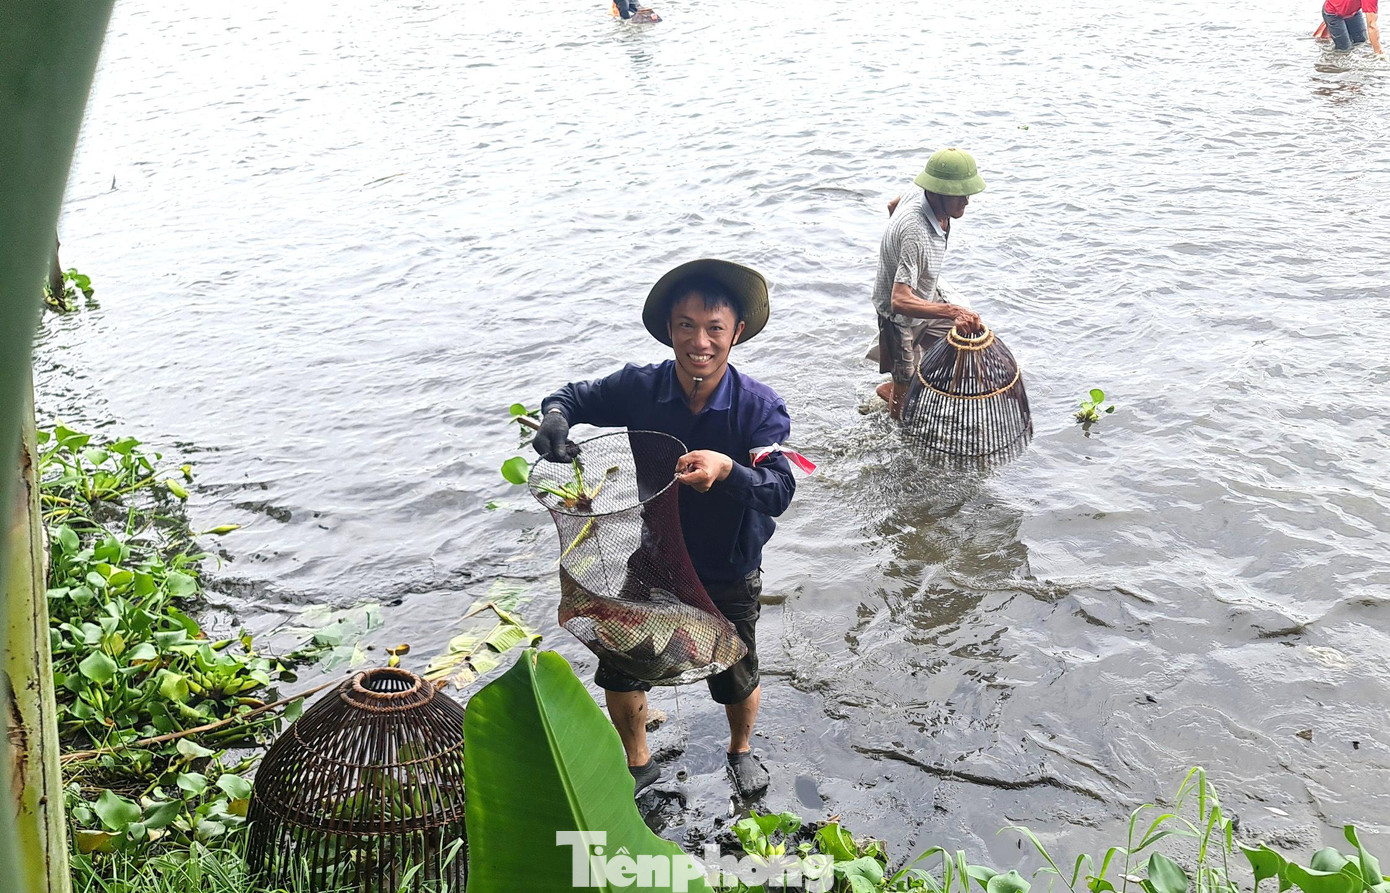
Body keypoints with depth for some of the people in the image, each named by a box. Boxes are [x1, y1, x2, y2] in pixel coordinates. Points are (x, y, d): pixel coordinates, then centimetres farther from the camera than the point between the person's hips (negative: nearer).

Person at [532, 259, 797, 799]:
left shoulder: (760, 407, -23)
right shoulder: (639, 388, -16)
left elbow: (780, 491, -33)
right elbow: (575, 397, 0)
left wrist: (727, 469, -53)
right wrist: (555, 417, -24)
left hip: (728, 576, -2)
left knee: (736, 681, 19)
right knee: (620, 670, 14)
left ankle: (740, 750, 55)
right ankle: (636, 762, 46)